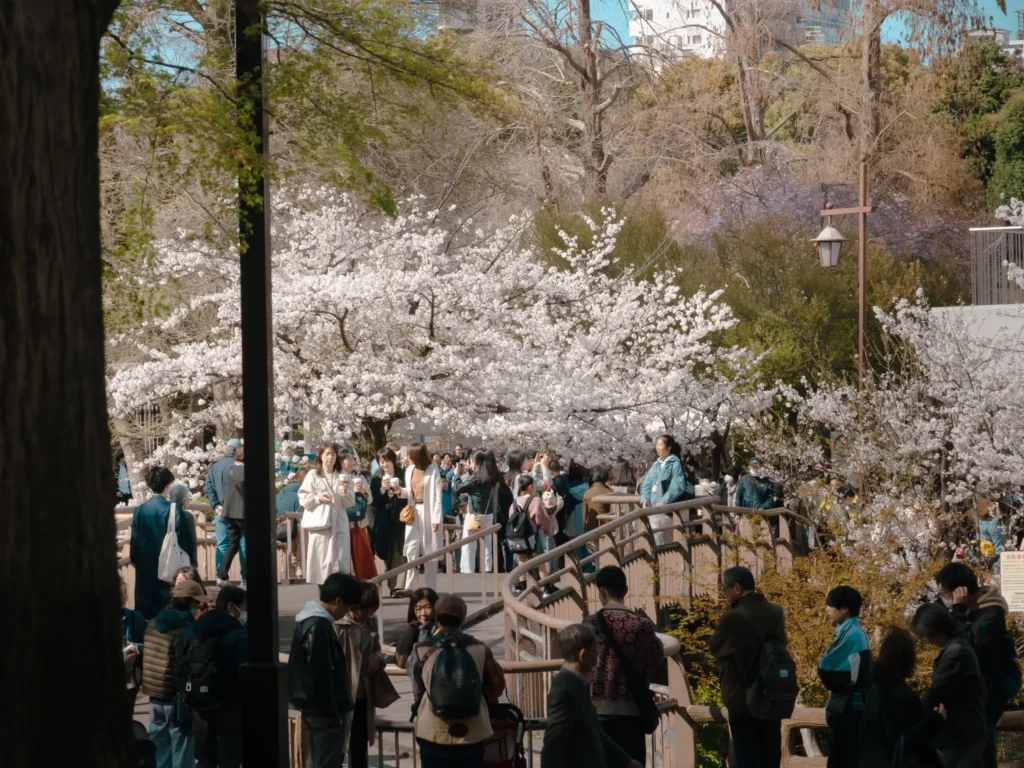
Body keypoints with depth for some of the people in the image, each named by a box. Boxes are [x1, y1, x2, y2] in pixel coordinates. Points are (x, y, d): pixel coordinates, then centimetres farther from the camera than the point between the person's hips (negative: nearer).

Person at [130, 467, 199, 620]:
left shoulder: (139, 511, -4)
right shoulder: (175, 510, -12)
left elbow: (134, 540, 2)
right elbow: (182, 541, -9)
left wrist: (134, 559, 17)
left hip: (145, 567, 3)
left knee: (145, 612, 10)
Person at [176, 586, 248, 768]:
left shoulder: (190, 632, 9)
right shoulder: (239, 635, -14)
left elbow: (179, 670, 11)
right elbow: (245, 674, -18)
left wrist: (188, 698, 17)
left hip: (200, 708, 6)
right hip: (229, 709, -6)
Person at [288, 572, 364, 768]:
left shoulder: (309, 620, 12)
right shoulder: (319, 626, -20)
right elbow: (321, 676, -22)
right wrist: (333, 716, -18)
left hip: (315, 707, 10)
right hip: (324, 709, -10)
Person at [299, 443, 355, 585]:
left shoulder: (343, 477, 11)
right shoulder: (313, 476, 4)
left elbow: (350, 502, 9)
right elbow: (303, 498, 1)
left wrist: (345, 493, -11)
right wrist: (317, 498, -14)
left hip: (338, 523, 2)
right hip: (319, 523, -2)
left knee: (340, 561, -4)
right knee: (319, 560, -2)